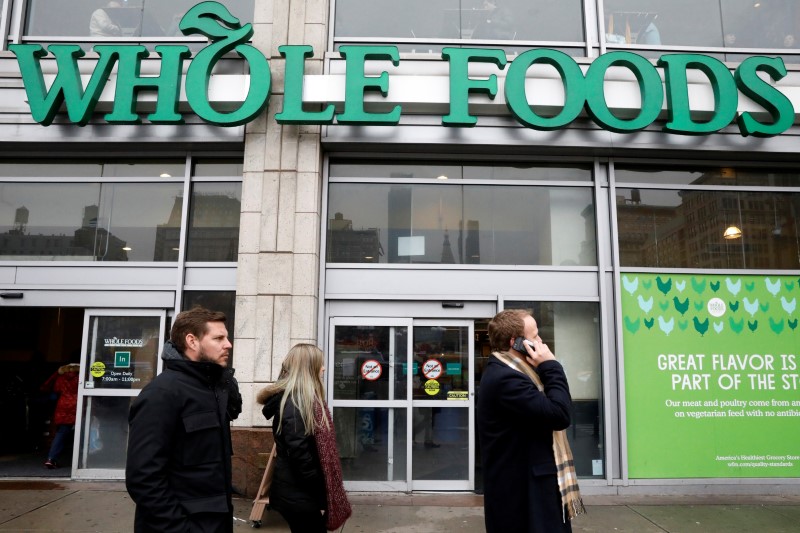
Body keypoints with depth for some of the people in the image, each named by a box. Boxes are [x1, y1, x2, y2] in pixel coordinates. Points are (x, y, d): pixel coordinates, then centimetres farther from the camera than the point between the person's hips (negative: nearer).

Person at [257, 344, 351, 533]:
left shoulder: (300, 400, 9)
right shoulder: (295, 405, -21)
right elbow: (301, 457, -25)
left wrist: (322, 494, 14)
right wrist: (323, 498, -18)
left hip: (298, 492, 10)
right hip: (300, 496, -10)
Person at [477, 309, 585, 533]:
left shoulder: (504, 373, 12)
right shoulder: (506, 379, -24)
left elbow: (545, 410, 12)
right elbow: (559, 415, -25)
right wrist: (551, 367, -18)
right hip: (521, 490, -11)